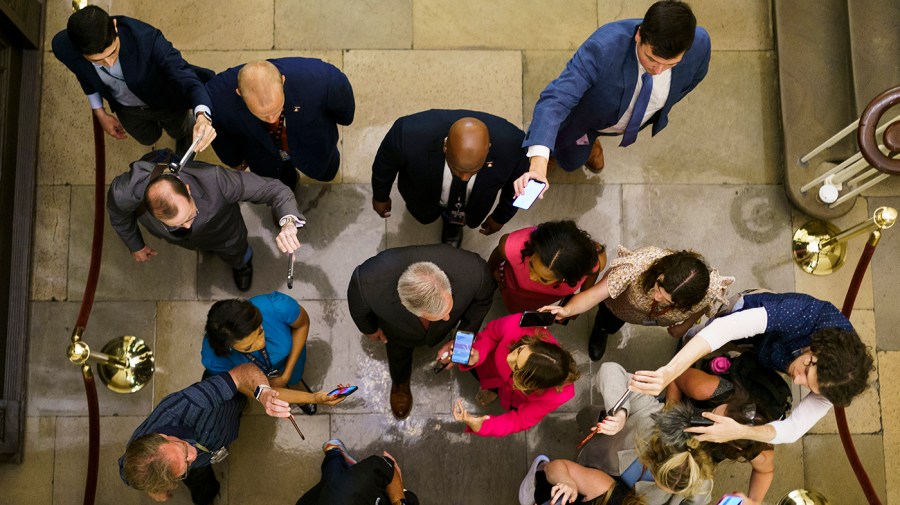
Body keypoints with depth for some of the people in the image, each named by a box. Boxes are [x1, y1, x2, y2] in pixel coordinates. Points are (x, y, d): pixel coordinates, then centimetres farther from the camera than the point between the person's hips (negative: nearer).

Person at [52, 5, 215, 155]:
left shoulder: (146, 38, -44)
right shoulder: (63, 47, -31)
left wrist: (202, 115, -65)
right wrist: (99, 113, 0)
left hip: (167, 101, -2)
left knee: (180, 131, 29)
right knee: (149, 138, 31)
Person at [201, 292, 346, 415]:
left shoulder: (278, 306, -47)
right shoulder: (214, 360, -46)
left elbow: (303, 324, -20)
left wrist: (286, 375, -17)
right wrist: (314, 398, -41)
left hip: (289, 351, 2)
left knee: (293, 383, 29)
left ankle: (293, 382, 61)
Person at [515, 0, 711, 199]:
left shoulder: (699, 43, -34)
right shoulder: (604, 46, -47)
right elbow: (556, 99, -54)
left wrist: (661, 109, 5)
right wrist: (538, 164, -68)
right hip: (586, 113, -3)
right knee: (570, 162, 26)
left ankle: (591, 139, 68)